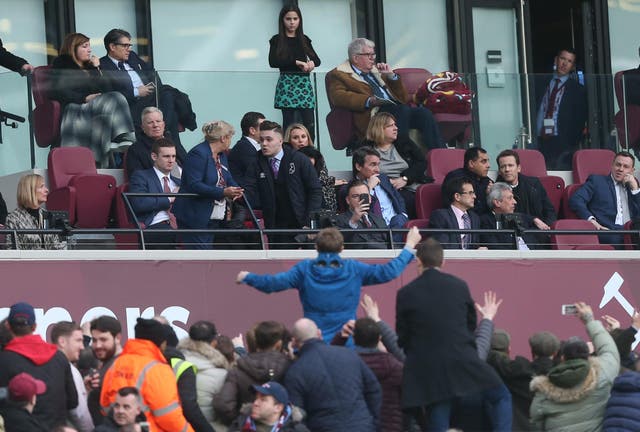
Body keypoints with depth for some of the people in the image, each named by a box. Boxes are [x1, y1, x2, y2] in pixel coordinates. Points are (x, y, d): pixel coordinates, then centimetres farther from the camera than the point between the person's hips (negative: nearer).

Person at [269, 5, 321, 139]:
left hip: (305, 83, 3)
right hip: (287, 83, -3)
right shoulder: (277, 40, 3)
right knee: (289, 123, -6)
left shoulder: (304, 40, 14)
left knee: (309, 123, -5)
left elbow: (317, 60, 15)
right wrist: (297, 62, -16)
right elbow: (273, 62, -10)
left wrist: (312, 63, -9)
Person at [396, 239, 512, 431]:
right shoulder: (459, 286, 2)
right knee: (501, 397, 15)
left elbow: (402, 337, 6)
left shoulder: (406, 294, -1)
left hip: (426, 366, 1)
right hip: (463, 361, -1)